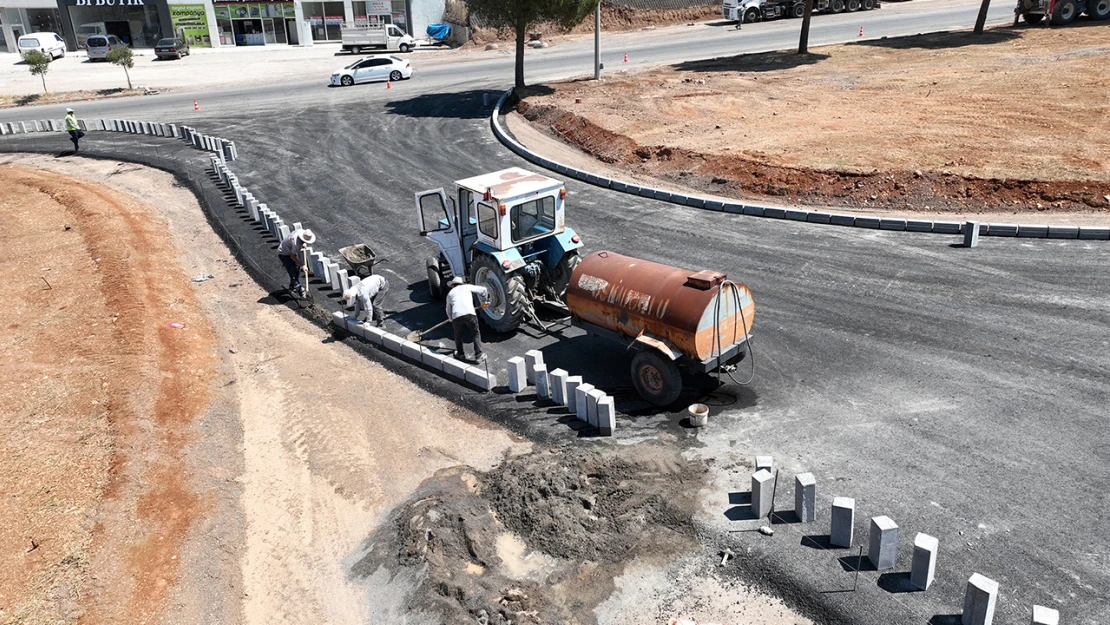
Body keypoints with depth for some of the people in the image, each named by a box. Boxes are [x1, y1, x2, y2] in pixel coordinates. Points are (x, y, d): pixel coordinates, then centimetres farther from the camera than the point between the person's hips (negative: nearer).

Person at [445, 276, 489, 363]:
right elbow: (483, 290, 22)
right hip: (469, 313, -1)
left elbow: (449, 311, 35)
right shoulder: (467, 287, 22)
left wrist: (451, 319, 53)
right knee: (476, 334, 13)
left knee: (458, 335, 24)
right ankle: (478, 355, 11)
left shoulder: (450, 293, 27)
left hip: (456, 315, 2)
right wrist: (485, 298, 42)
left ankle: (460, 354, 31)